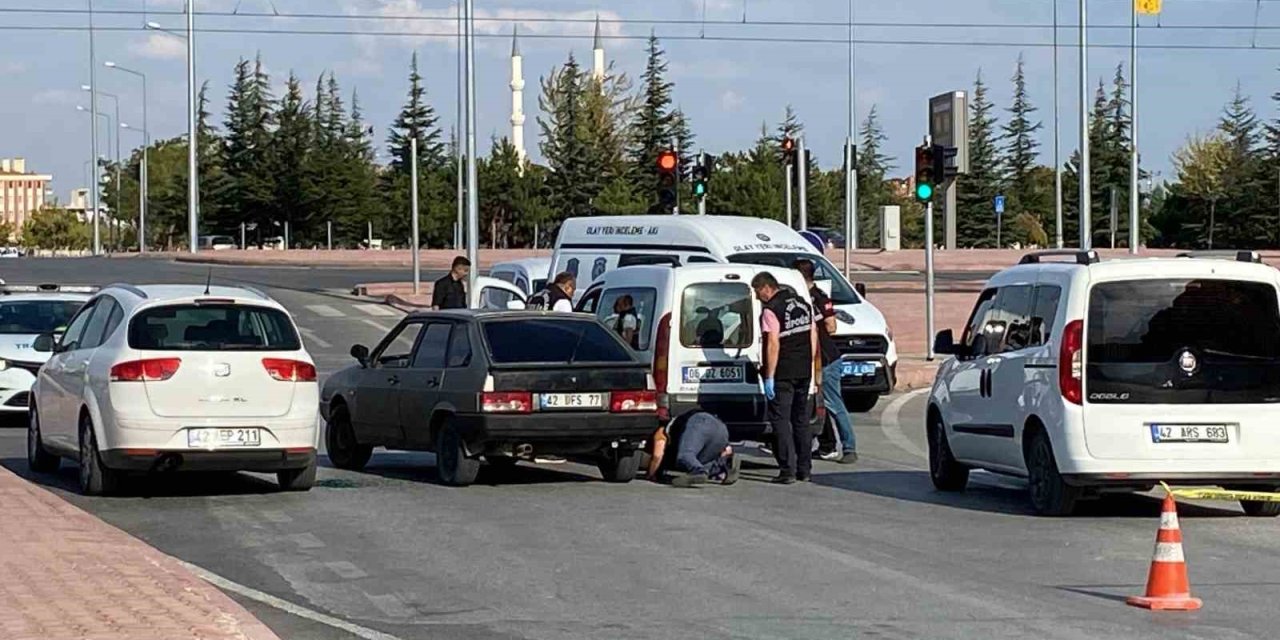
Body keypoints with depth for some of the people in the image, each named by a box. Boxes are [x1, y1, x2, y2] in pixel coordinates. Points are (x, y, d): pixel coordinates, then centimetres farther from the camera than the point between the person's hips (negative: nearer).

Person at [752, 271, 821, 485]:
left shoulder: (771, 310, -14)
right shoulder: (803, 303, 11)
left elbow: (773, 344, -19)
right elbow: (813, 337, 14)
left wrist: (769, 377, -17)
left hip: (784, 373, -8)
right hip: (804, 371, 8)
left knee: (780, 420, -3)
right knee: (801, 419, 15)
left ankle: (787, 471, -8)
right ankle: (804, 469, 17)